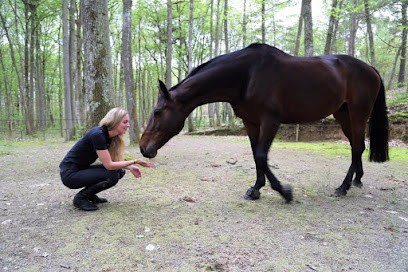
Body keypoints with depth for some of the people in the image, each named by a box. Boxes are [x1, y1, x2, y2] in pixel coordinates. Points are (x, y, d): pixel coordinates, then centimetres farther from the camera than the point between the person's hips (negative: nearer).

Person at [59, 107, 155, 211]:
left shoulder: (109, 136, 1)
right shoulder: (98, 135, -25)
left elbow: (113, 161, 6)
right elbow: (109, 165, -25)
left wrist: (130, 167, -10)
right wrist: (134, 161, -21)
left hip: (82, 169, 9)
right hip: (70, 174, -9)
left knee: (119, 171, -2)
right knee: (112, 176, -22)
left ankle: (90, 194, 11)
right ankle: (80, 198, -4)